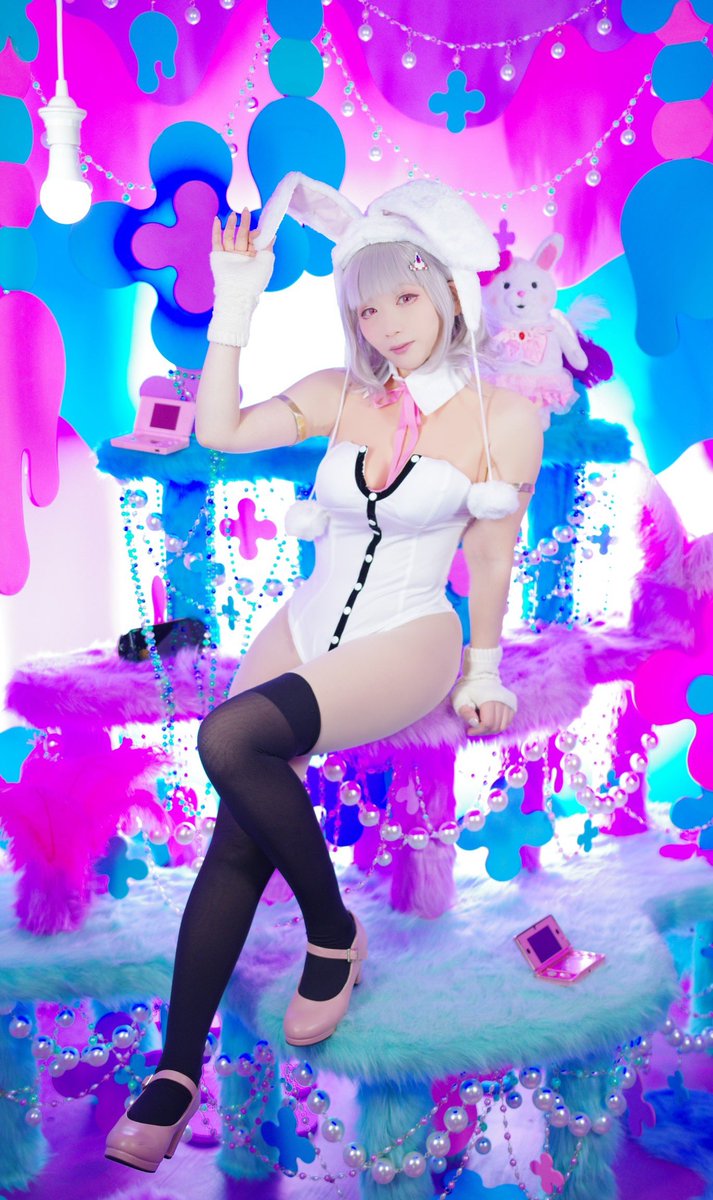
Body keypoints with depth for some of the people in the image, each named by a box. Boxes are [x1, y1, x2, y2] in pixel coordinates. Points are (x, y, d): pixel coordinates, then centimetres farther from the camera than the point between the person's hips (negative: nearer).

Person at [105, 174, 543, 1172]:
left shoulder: (505, 416, -4)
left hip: (406, 641, -4)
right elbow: (219, 428, 7)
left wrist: (480, 675, 4)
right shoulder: (340, 397, 7)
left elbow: (491, 563, 0)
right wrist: (236, 303, 4)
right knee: (238, 836, -10)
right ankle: (177, 1068, 1)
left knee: (232, 739, -30)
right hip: (306, 627, 5)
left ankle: (334, 932, -7)